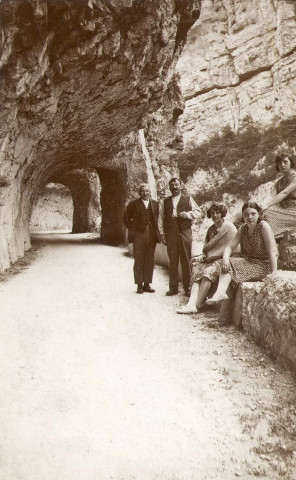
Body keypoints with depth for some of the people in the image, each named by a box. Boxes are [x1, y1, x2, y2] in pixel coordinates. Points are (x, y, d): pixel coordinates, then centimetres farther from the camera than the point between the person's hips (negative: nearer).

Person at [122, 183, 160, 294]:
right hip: (138, 235, -3)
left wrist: (155, 231, 11)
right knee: (139, 260, -1)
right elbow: (125, 218, 8)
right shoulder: (134, 204, 2)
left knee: (150, 260, 4)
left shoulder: (155, 204, 13)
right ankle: (139, 285, 6)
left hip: (151, 235, 3)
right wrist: (132, 229, 1)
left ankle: (147, 284, 13)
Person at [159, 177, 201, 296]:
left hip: (185, 232, -1)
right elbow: (161, 217, 12)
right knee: (172, 261, 1)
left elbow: (197, 211, 10)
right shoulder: (165, 201, 17)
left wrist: (187, 214, -8)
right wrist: (162, 233, 3)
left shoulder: (188, 199, 13)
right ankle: (173, 288, 7)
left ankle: (187, 288, 4)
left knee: (186, 261, -2)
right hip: (170, 234, 1)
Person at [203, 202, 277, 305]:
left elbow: (272, 251, -17)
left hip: (263, 266, -6)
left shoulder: (264, 226, -12)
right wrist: (225, 258, -23)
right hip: (249, 263, 6)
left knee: (230, 265, -25)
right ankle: (220, 293, -35)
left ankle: (220, 293, -39)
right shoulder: (242, 229, 6)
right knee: (225, 265, -18)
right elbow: (230, 247, 1)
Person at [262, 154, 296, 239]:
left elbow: (284, 193, -20)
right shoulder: (279, 182, 18)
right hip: (283, 211, 6)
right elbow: (276, 201, 10)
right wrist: (264, 206, -12)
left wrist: (266, 205, -32)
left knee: (267, 213, -30)